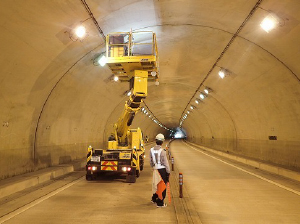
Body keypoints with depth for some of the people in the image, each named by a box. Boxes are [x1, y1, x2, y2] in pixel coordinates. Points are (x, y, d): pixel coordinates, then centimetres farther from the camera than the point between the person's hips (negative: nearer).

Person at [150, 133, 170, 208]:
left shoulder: (151, 150, 1)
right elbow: (165, 162, -13)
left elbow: (151, 162, 11)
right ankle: (160, 203, 10)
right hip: (162, 169, -6)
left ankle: (154, 199, 34)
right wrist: (168, 172, -4)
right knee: (162, 186, 4)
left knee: (157, 185, 22)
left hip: (156, 169, 6)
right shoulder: (162, 151, -17)